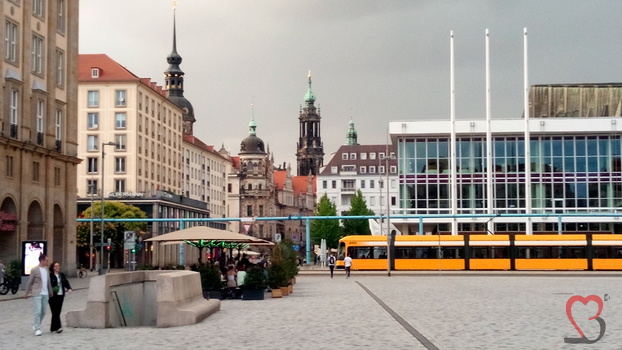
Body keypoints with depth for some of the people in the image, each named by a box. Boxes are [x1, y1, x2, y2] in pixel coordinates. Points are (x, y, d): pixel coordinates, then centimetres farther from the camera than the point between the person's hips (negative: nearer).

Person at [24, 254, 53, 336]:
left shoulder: (46, 269, 11)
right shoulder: (34, 270, -7)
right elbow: (30, 282, -3)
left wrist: (51, 292, 19)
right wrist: (26, 293, -1)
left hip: (45, 294, 6)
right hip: (37, 294, -6)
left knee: (43, 312, 10)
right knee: (38, 311, -8)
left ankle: (36, 326, 26)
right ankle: (37, 329, -3)